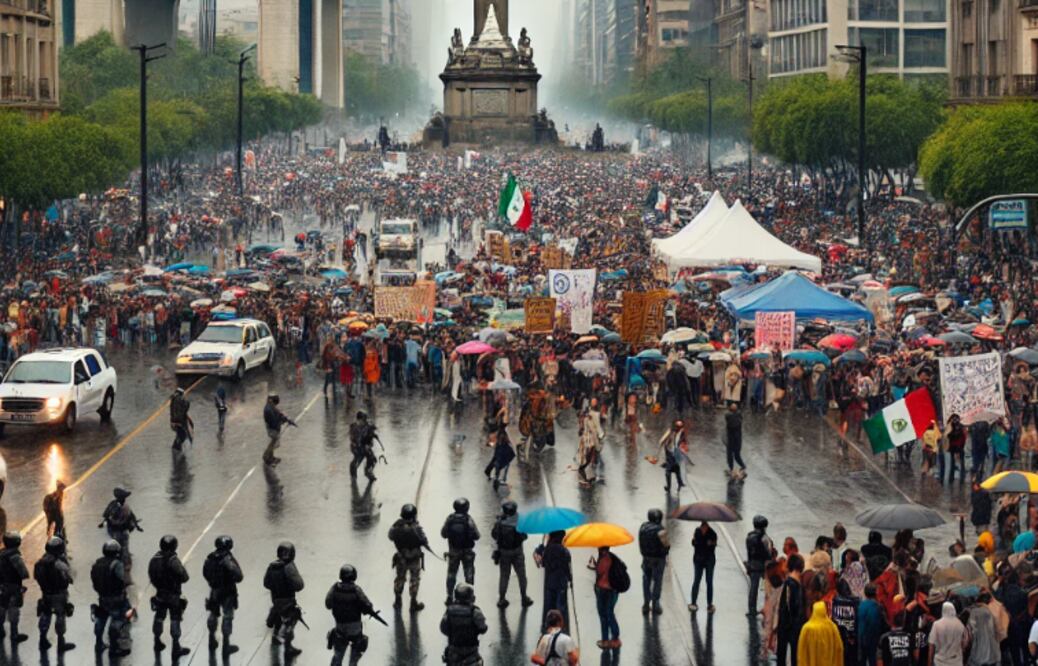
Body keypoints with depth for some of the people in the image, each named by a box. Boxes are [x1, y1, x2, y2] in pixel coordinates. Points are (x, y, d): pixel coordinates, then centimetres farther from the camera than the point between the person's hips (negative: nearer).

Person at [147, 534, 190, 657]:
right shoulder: (173, 560, -24)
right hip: (173, 595, -6)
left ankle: (158, 643, 35)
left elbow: (151, 576, 4)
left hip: (160, 594, 6)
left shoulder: (155, 559, -5)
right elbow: (184, 577, -23)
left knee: (159, 618, 21)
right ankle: (176, 648, 6)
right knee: (175, 620, 3)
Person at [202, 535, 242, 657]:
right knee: (227, 617, 6)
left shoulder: (210, 558, -7)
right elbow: (238, 577, -27)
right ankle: (226, 646, 10)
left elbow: (205, 573, 6)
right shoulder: (228, 560, -25)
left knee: (213, 615, 22)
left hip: (214, 591, 5)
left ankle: (212, 641, 38)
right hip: (228, 593, -5)